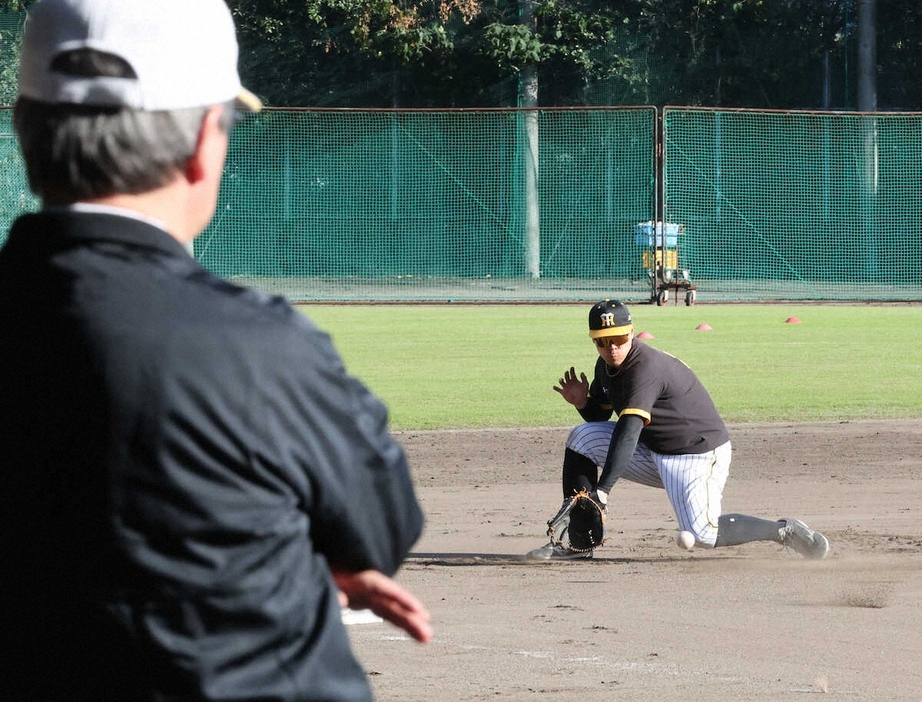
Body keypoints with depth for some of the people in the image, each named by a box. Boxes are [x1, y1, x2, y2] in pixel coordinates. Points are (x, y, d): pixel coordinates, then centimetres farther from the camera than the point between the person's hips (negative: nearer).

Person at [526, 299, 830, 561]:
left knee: (702, 534, -23)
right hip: (654, 453, 9)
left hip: (699, 454, -9)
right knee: (582, 438, -2)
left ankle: (784, 531, -2)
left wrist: (601, 491, -44)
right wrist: (583, 402, -11)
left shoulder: (646, 368, -28)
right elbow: (599, 416, 14)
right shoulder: (606, 365, 1)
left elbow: (627, 433, -37)